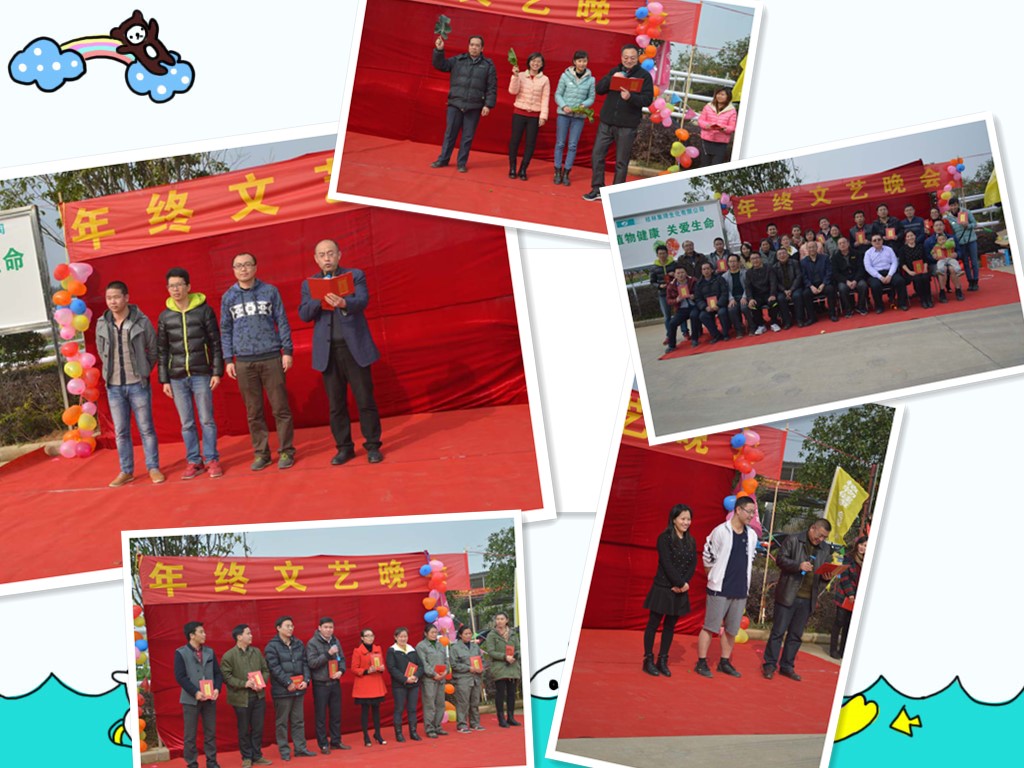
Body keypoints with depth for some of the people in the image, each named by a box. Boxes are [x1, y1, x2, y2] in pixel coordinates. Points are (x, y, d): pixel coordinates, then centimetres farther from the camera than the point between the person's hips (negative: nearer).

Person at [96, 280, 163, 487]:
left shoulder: (142, 321, -7)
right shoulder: (102, 324, 0)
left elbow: (153, 350, 2)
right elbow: (101, 352, 12)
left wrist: (142, 371, 6)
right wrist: (114, 371, 9)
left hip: (138, 384, -3)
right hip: (114, 386, 3)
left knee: (146, 428, 4)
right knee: (121, 431, 9)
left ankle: (153, 468, 15)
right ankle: (126, 471, 18)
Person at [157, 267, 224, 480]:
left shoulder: (204, 310, -1)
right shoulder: (165, 316, 5)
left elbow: (215, 343, 0)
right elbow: (162, 350, 9)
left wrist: (217, 372, -4)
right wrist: (164, 380, 5)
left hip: (201, 374, -2)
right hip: (177, 378, 2)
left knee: (207, 420, 0)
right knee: (187, 423, 6)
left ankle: (212, 460, 9)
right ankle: (194, 461, 13)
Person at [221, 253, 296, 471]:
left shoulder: (269, 291, 3)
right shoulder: (228, 297, 7)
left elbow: (282, 322, 4)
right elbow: (225, 330, 10)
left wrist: (287, 351, -1)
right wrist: (228, 359, 5)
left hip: (271, 357, -2)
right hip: (244, 361, 2)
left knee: (280, 407, -1)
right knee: (253, 411, 5)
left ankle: (286, 451, 7)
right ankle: (261, 453, 13)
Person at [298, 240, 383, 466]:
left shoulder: (355, 275, 4)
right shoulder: (309, 284, 11)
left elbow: (362, 301, -13)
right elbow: (304, 315, 1)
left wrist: (343, 303, -35)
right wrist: (320, 299, -18)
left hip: (355, 347, -2)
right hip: (327, 351, 2)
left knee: (365, 399, 0)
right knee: (336, 403, 6)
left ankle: (373, 446, 9)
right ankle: (344, 447, 15)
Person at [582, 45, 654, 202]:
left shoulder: (644, 75, -1)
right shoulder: (614, 71, 11)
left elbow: (648, 99, -10)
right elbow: (598, 89, 5)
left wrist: (630, 97, -28)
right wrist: (612, 78, -12)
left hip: (627, 126, -4)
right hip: (606, 122, 4)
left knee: (621, 162, 2)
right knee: (597, 155, 3)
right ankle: (597, 189, 14)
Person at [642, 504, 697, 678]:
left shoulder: (691, 541, 7)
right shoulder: (664, 538, -10)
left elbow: (693, 565, 3)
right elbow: (667, 564, -15)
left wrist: (684, 584, -12)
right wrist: (680, 583, -15)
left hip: (680, 591, 5)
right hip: (663, 588, -5)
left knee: (670, 625, 10)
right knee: (654, 624, 3)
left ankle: (663, 660, 17)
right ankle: (648, 660, 10)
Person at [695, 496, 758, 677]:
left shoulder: (752, 535, 6)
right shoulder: (720, 531, -10)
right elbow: (708, 558, -3)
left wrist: (741, 580, 14)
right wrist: (714, 579, 3)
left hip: (740, 591, 5)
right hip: (719, 589, -5)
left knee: (731, 628, 11)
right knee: (710, 626, -3)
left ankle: (724, 662, 22)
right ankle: (701, 663, 4)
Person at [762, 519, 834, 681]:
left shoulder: (825, 549, 11)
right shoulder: (793, 540, -2)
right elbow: (780, 559, -6)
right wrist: (798, 565, -20)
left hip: (808, 599, 5)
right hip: (788, 595, -4)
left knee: (796, 635, 10)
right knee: (778, 631, 0)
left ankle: (787, 666, 19)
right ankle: (769, 665, 7)